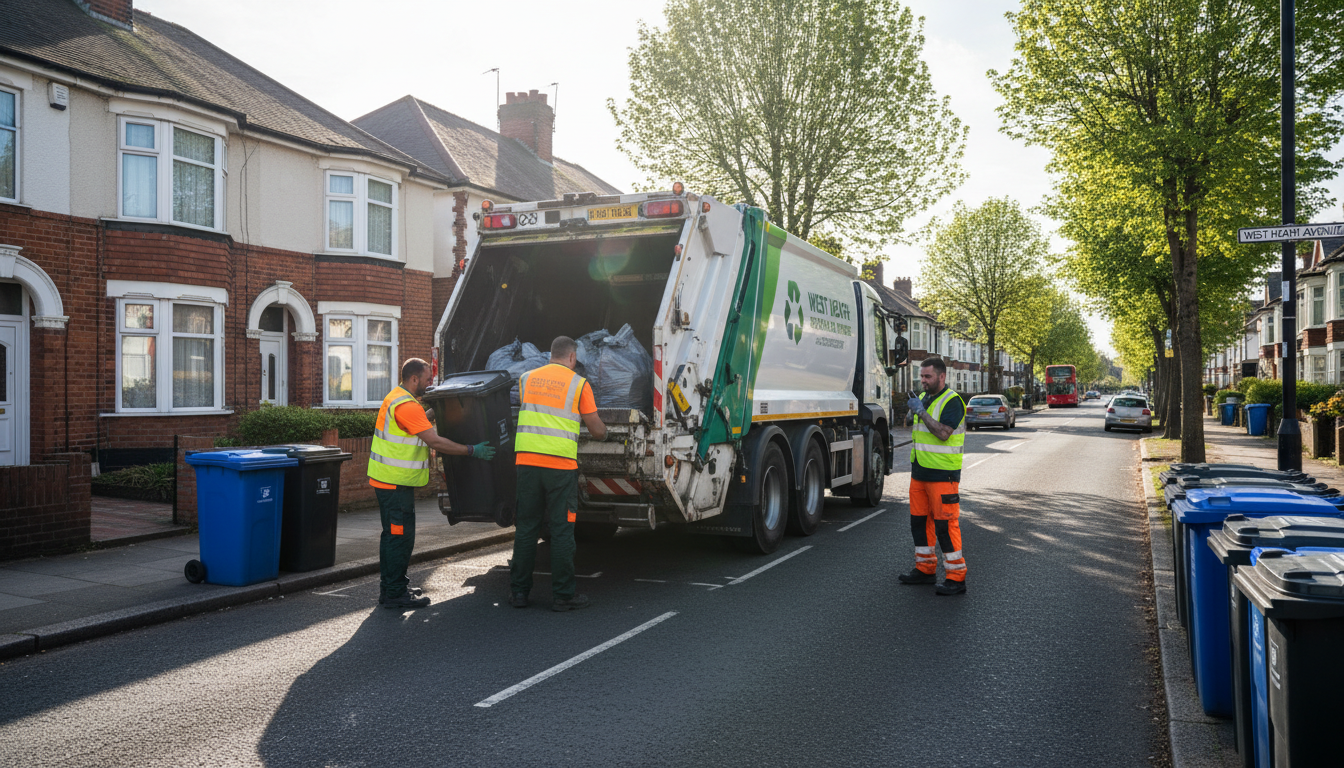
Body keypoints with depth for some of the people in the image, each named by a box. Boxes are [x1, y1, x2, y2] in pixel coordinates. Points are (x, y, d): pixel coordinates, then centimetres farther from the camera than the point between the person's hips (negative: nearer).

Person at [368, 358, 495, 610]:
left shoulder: (398, 398, 13)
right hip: (396, 482, -11)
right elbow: (435, 441, -24)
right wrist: (472, 451, -20)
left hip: (389, 480, 11)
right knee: (400, 536, -5)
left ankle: (390, 587, 27)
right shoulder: (405, 405, -20)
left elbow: (420, 421, 30)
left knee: (393, 534, 18)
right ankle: (395, 594, 1)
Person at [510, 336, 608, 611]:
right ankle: (563, 594, 8)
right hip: (561, 464, -3)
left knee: (525, 527, 10)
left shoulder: (526, 379, 11)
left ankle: (518, 591, 16)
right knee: (562, 529, 3)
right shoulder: (579, 384, 1)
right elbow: (598, 431, 4)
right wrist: (602, 432, 26)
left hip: (527, 461, 3)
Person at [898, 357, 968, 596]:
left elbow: (943, 433, -25)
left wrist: (921, 411, -21)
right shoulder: (924, 398, 15)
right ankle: (925, 569, 24)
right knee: (919, 520, 12)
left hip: (942, 475, -9)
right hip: (920, 473, 9)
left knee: (945, 524, -7)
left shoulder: (952, 401, -12)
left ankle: (956, 578, 0)